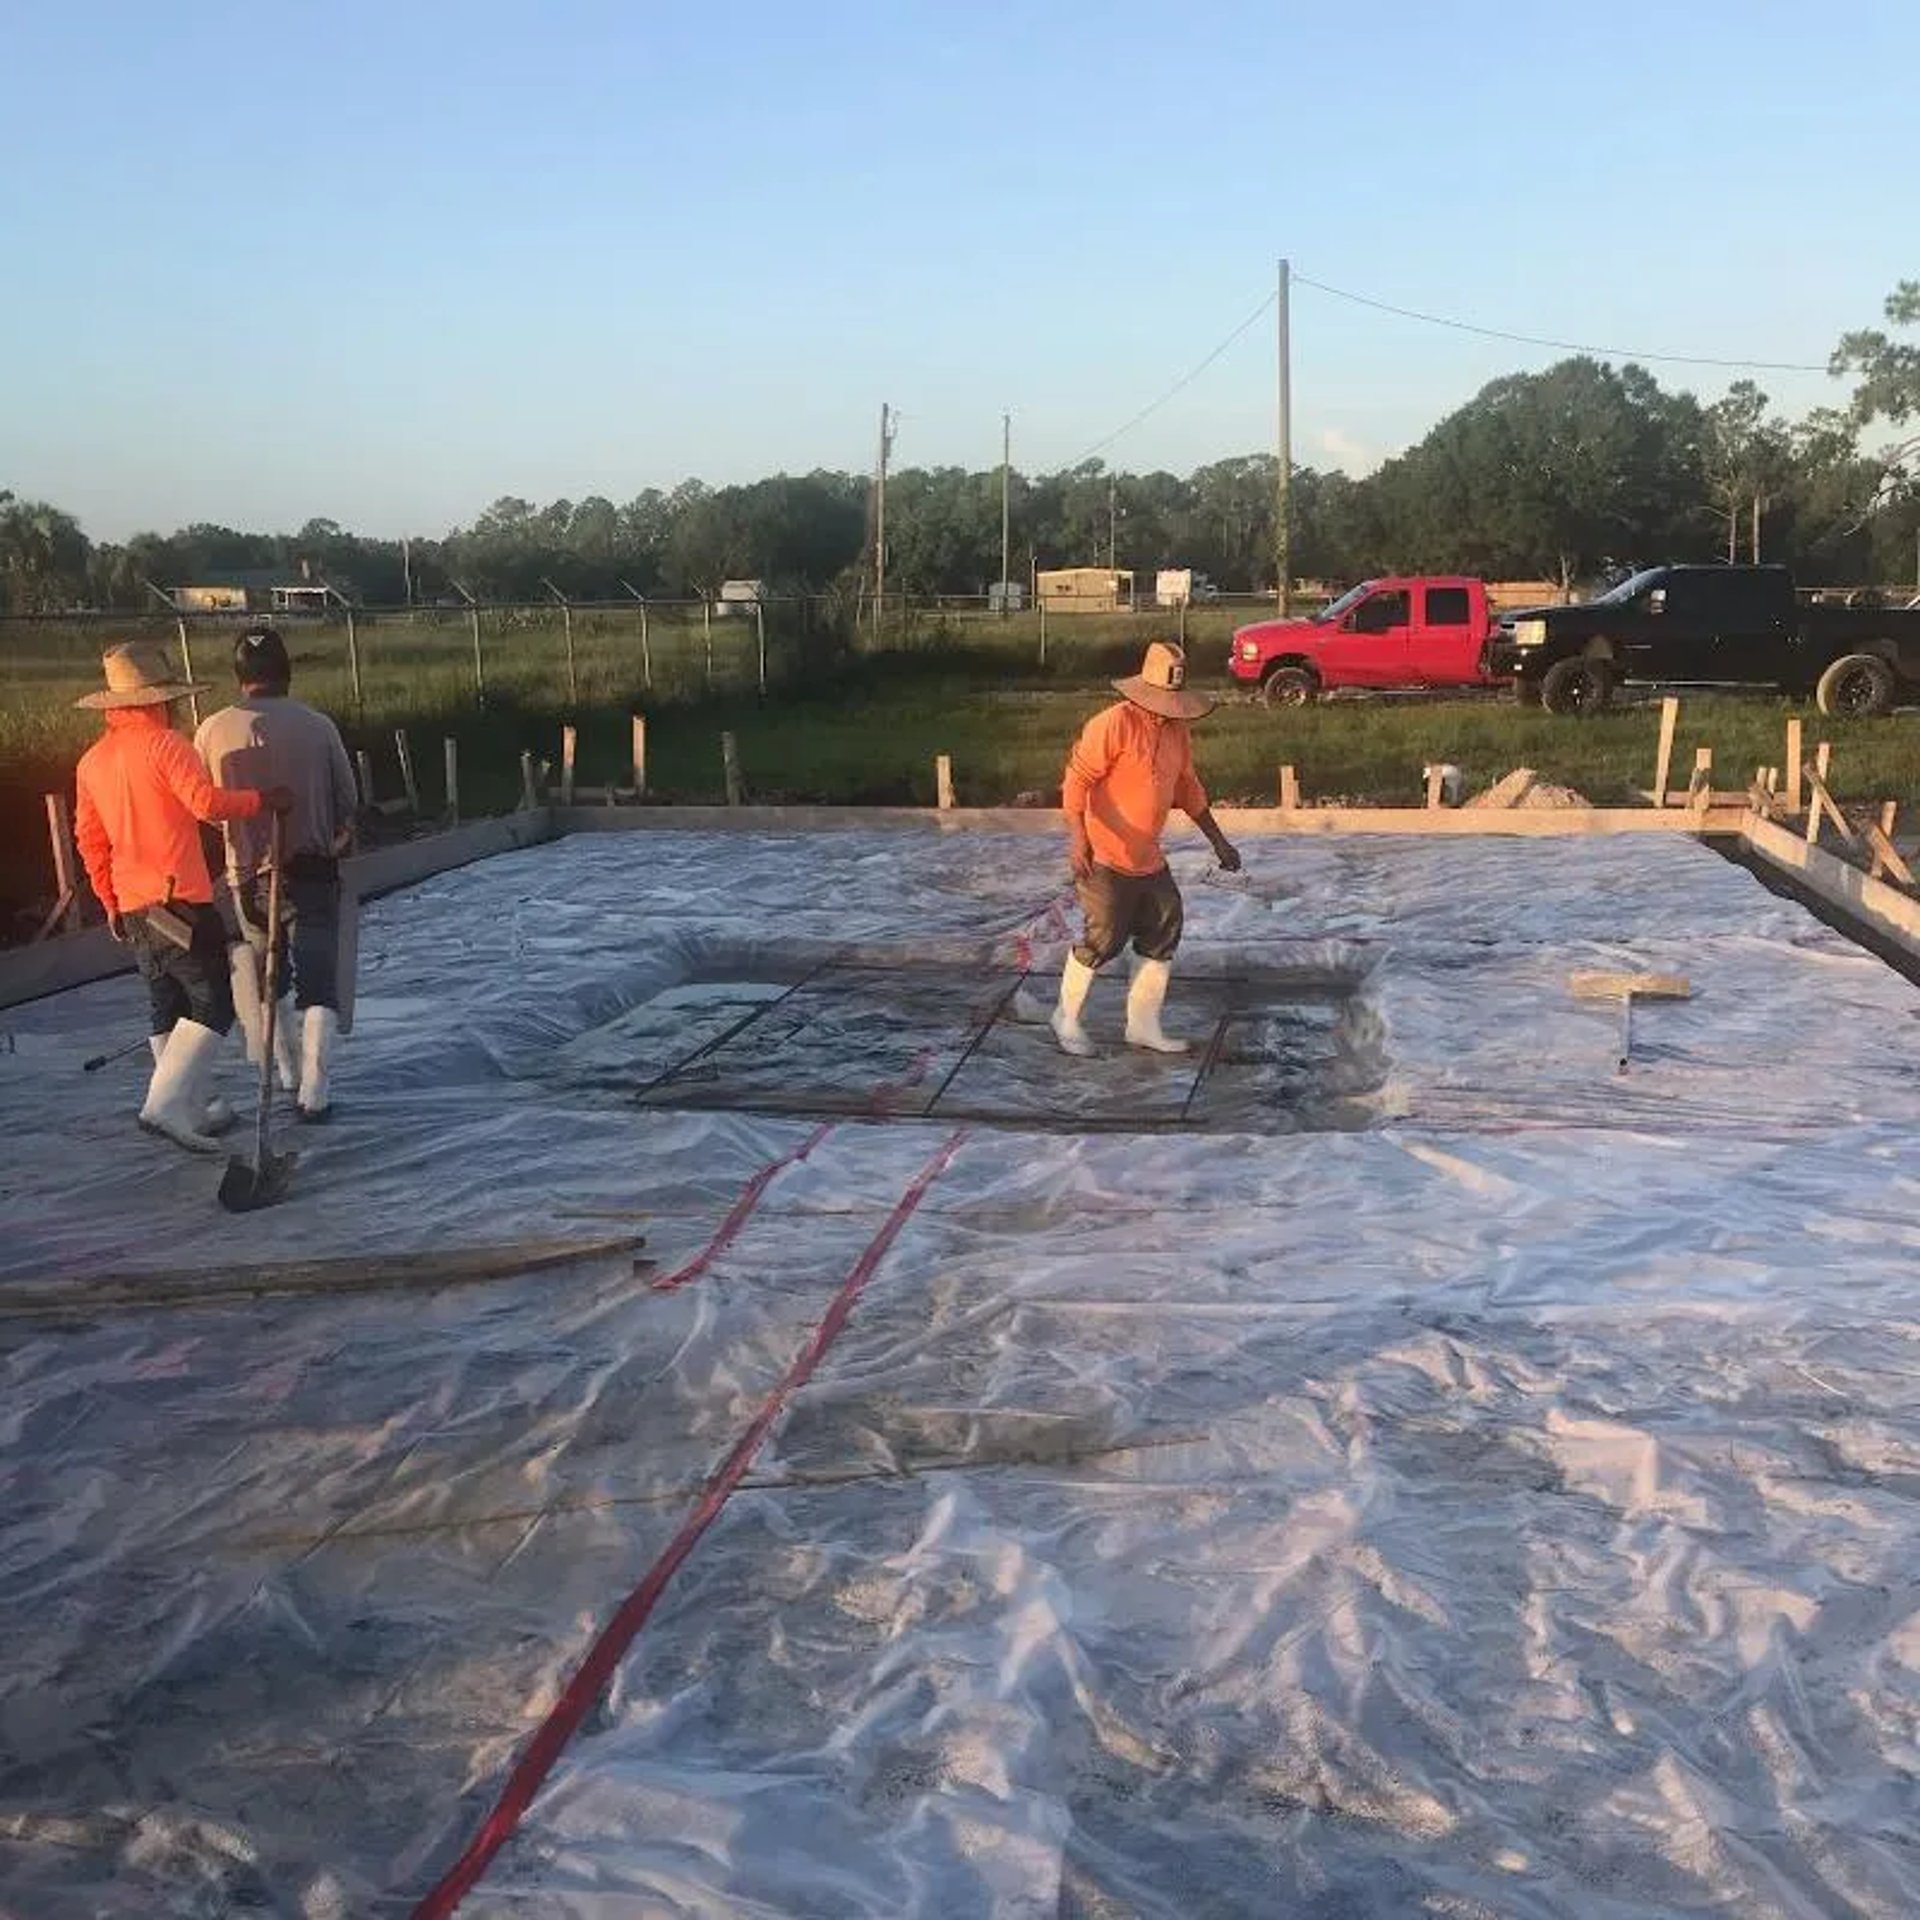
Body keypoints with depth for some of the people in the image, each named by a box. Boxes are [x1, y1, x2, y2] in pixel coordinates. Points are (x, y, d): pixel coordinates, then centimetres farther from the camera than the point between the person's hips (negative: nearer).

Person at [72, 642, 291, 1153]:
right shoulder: (163, 745, -11)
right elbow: (207, 802, -24)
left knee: (169, 1006, 17)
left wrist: (111, 901, 23)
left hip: (132, 908, 8)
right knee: (213, 1005, -5)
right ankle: (166, 1103, -16)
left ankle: (192, 1108, 24)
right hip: (180, 901, -8)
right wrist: (263, 801, -11)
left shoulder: (92, 761, 13)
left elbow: (89, 838, 16)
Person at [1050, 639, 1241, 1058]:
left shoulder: (1177, 731, 8)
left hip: (1148, 859, 8)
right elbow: (1076, 780, -19)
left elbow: (1188, 788, 20)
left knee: (1162, 935, 9)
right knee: (1104, 939, -5)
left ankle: (1143, 1024, 22)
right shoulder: (1113, 724, -17)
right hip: (1105, 858, -8)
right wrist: (1077, 837, -30)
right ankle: (1067, 1018, 15)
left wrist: (1218, 841, 20)